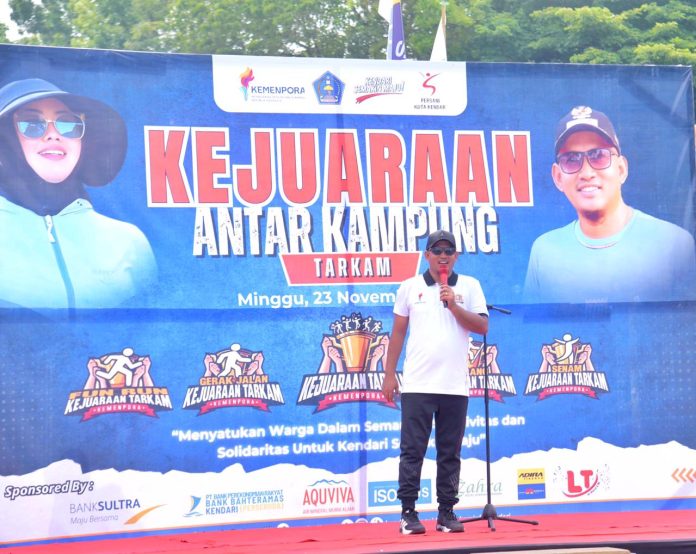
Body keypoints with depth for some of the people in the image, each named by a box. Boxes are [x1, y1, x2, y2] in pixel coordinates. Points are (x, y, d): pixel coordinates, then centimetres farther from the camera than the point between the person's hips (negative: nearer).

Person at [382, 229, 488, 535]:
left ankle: (447, 512, 12)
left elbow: (483, 326, 1)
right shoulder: (410, 287, 8)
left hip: (455, 386, 1)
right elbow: (398, 332, 9)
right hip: (417, 384, -1)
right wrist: (389, 375, 4)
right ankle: (408, 512, 2)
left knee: (450, 454, 5)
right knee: (412, 451, -2)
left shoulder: (469, 286, 9)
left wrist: (454, 306, -11)